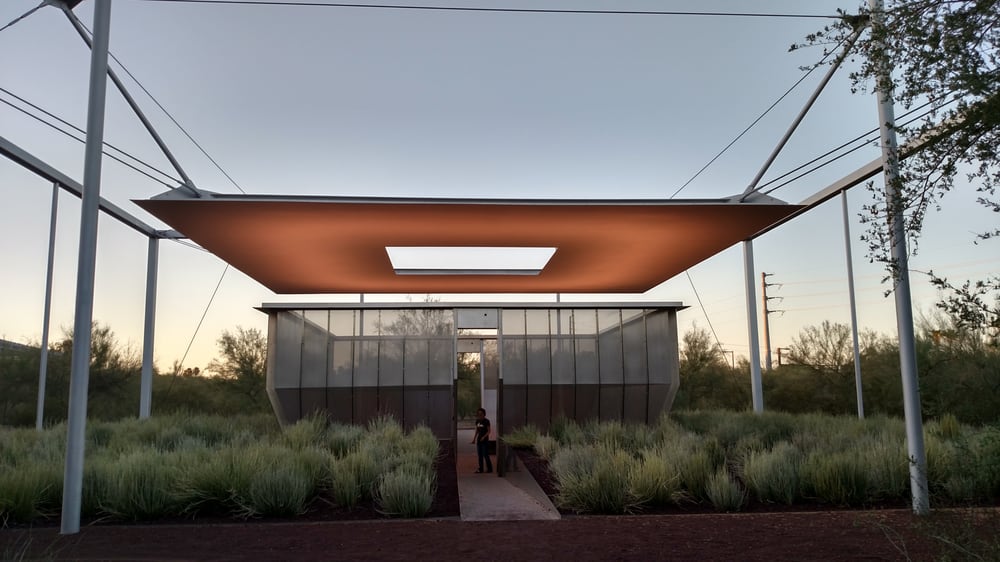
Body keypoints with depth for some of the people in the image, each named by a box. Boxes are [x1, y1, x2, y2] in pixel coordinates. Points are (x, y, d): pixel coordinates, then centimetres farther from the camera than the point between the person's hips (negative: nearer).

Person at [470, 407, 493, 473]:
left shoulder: (486, 421, -9)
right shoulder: (477, 421, 9)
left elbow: (489, 431, -9)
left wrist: (484, 437, -21)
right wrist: (474, 438, 13)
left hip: (485, 440, -6)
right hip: (479, 440, 6)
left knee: (485, 455, -5)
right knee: (480, 455, 7)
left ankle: (489, 468, 5)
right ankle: (480, 469, 12)